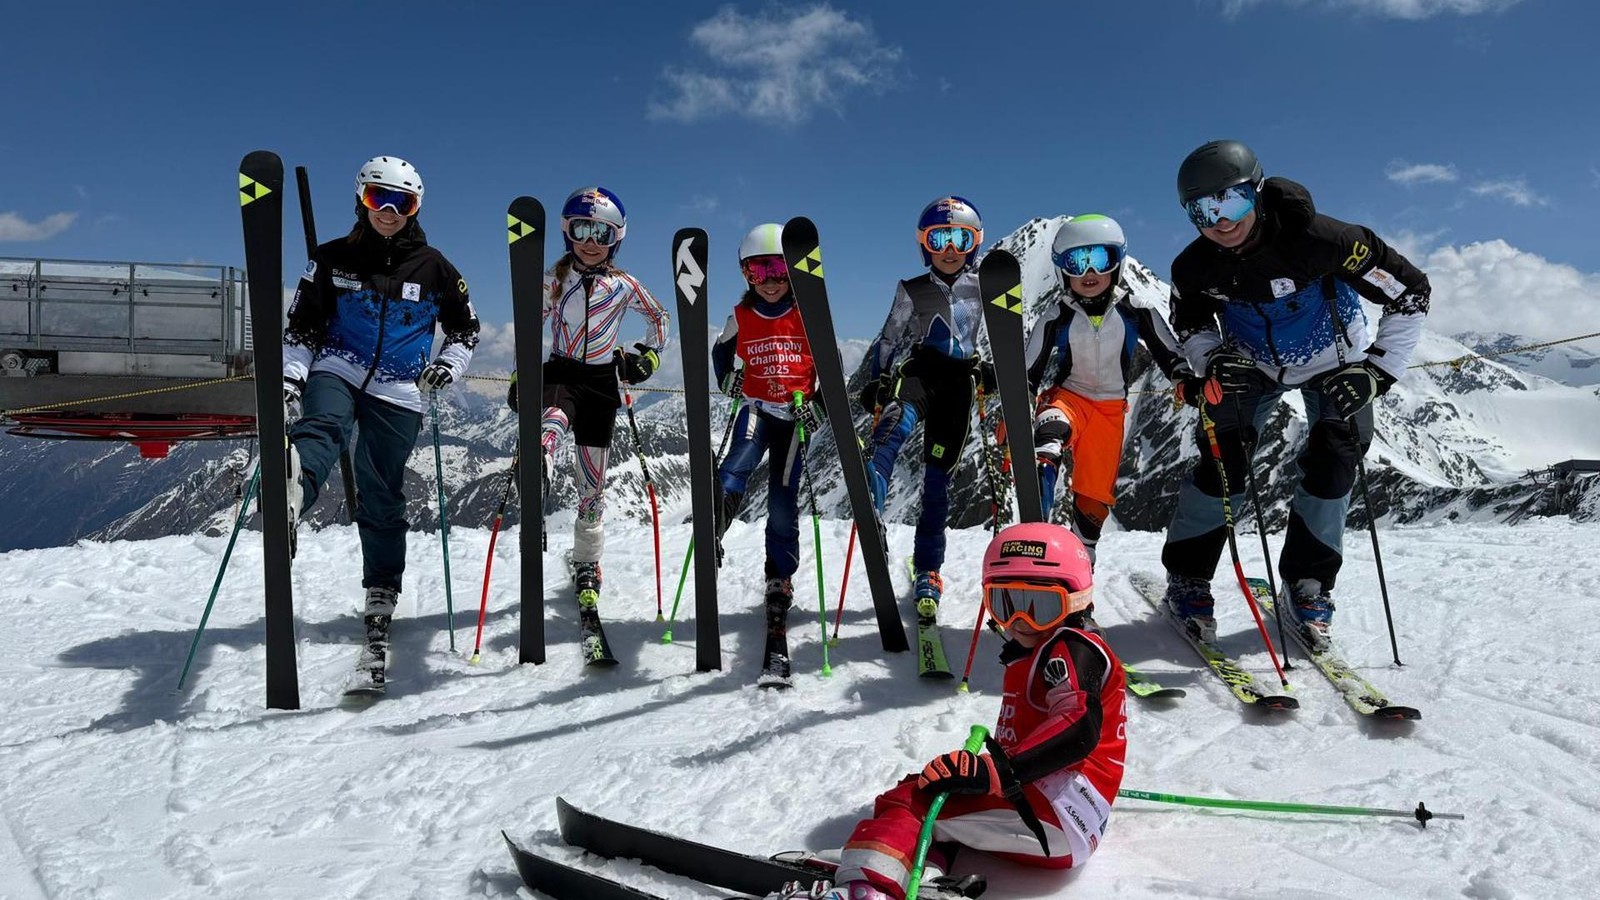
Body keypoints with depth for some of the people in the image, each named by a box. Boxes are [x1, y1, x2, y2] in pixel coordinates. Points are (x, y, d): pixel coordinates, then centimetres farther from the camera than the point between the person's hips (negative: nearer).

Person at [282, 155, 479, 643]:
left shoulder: (433, 267, 6)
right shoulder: (333, 258, 6)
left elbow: (465, 327, 16)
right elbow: (302, 325, 9)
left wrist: (449, 365, -2)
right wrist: (292, 375, -5)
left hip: (398, 392, 0)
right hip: (337, 371, 0)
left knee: (382, 494, 2)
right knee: (321, 428, -33)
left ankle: (382, 591, 16)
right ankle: (289, 498, -64)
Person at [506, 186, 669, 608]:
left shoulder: (623, 284, 3)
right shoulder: (553, 279, 5)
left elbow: (659, 316, 18)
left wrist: (647, 355, 7)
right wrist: (520, 376, 8)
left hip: (601, 382, 0)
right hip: (560, 372, 0)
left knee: (593, 479, 3)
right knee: (553, 417, -38)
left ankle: (586, 565, 19)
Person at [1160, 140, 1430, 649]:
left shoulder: (1320, 240, -34)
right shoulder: (1195, 267, -23)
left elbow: (1410, 292, -23)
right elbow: (1190, 325, 0)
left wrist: (1379, 370, -26)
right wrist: (1213, 359, -22)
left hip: (1335, 365, -1)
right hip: (1253, 366, 2)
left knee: (1331, 466, -12)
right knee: (1222, 463, -11)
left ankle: (1309, 584, 5)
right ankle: (1187, 578, 3)